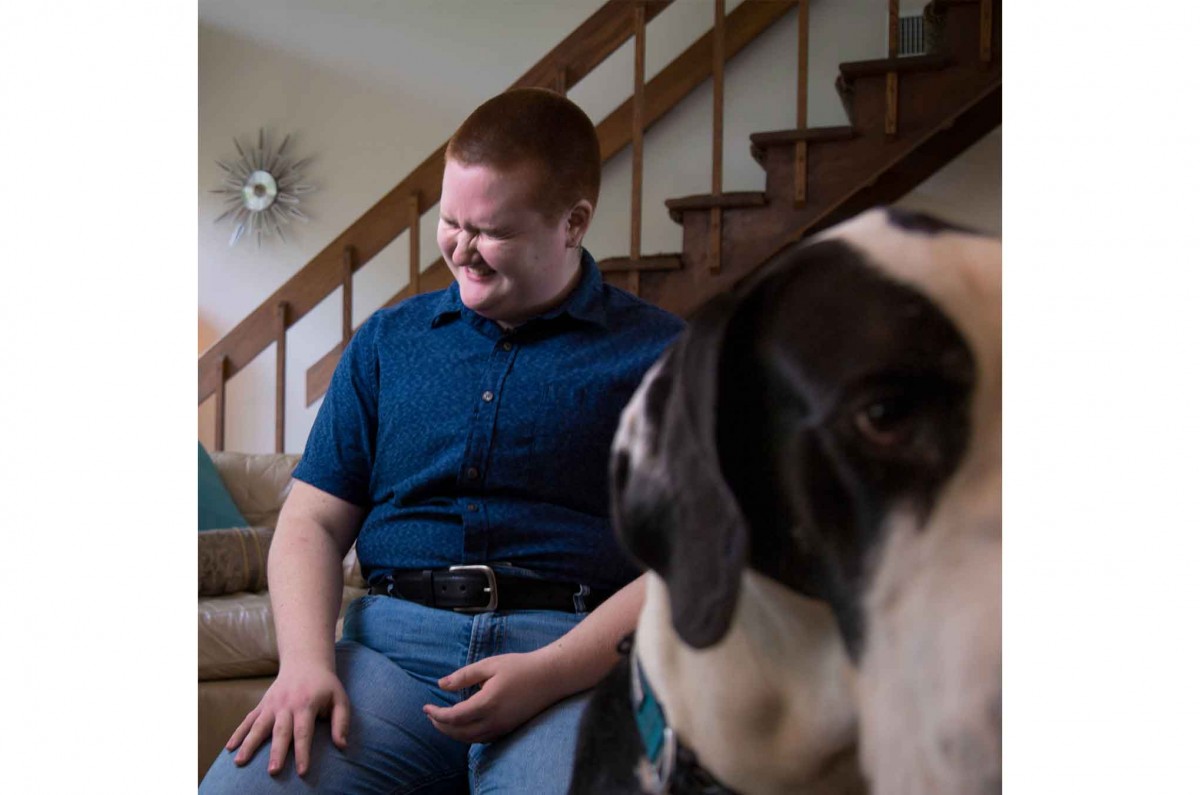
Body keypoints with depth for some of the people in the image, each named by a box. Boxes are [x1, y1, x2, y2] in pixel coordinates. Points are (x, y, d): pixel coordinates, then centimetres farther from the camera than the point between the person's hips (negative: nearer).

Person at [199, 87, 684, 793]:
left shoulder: (661, 355, 5)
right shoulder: (387, 341, 17)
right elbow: (313, 521, 14)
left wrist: (547, 673, -15)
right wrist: (306, 661, -4)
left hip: (578, 658, -2)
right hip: (391, 643, 3)